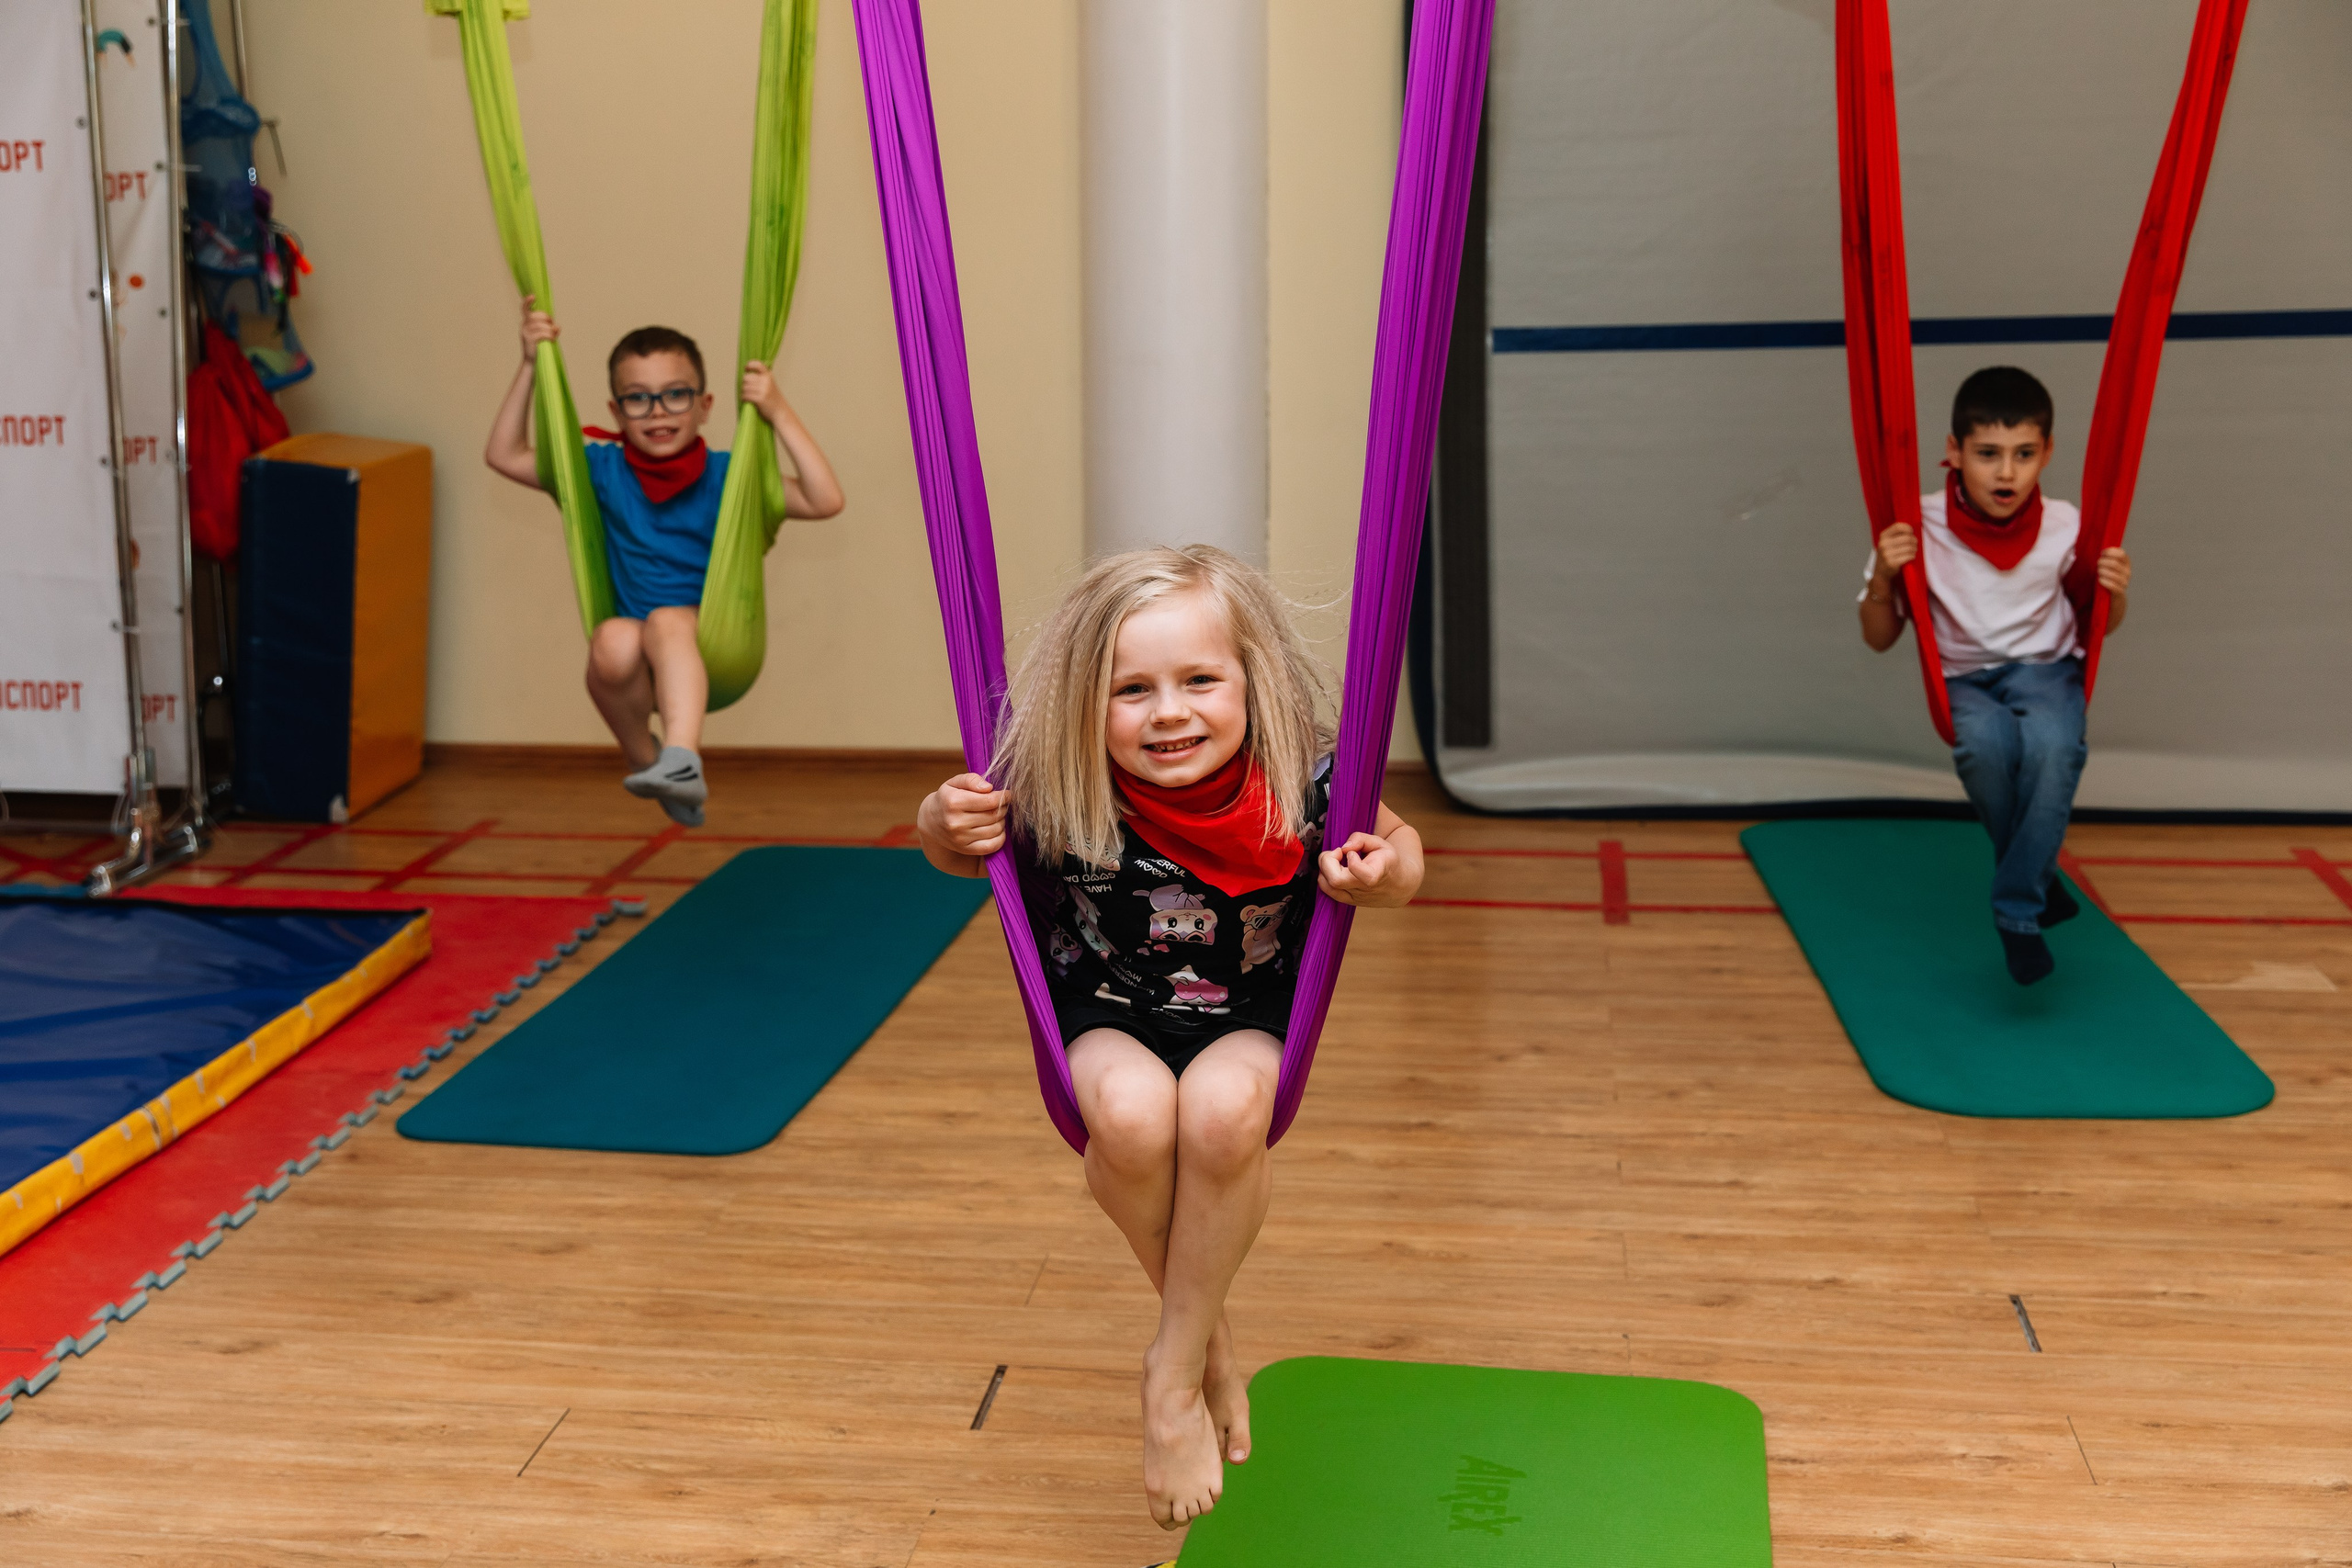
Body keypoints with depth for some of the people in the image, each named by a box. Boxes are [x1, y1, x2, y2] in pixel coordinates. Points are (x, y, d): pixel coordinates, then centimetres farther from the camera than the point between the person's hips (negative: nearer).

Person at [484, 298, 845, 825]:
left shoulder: (727, 476, 1)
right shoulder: (604, 471, 8)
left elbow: (826, 501, -10)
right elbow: (505, 455, 12)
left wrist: (779, 412, -15)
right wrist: (531, 365, 6)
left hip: (713, 657, -2)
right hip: (637, 671, 2)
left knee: (668, 622, -35)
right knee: (613, 640, -33)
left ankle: (681, 760, -51)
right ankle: (644, 759, -7)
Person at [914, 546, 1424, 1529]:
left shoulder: (1300, 785, -22)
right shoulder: (1054, 792, -22)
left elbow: (1396, 845, -2)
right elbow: (967, 856, -2)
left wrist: (1388, 872, -26)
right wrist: (942, 827, -25)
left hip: (1248, 1019, 0)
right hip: (1107, 1015, 0)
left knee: (1222, 1108, -34)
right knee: (1132, 1110, -33)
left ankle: (1173, 1370, -11)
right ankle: (1210, 1340, -5)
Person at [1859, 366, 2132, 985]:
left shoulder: (2065, 529, -5)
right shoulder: (1921, 531, -9)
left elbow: (2095, 625, 13)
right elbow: (1879, 638, -1)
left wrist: (2115, 594, -10)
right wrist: (1883, 577, -20)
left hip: (2044, 670, 1)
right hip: (1962, 680, 0)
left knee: (2054, 745, -35)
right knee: (1986, 742, -36)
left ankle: (2018, 912, -20)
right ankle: (2039, 879, -8)